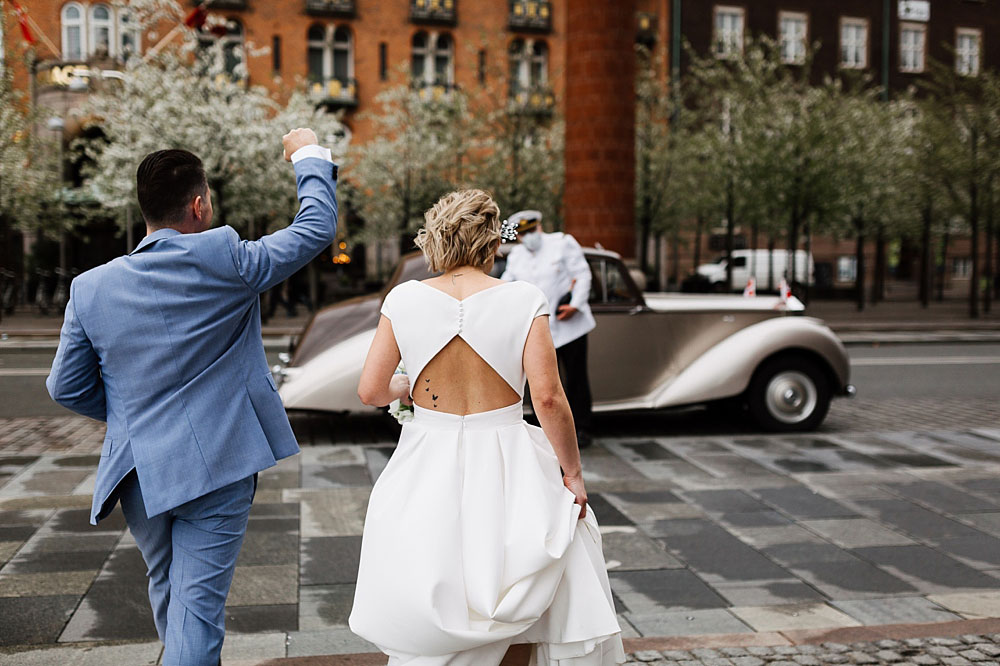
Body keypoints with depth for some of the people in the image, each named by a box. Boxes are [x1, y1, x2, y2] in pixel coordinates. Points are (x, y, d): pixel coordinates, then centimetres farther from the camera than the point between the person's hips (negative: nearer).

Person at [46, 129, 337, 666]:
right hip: (215, 466, -4)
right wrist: (308, 156, 12)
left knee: (166, 591, 25)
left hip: (138, 470, 5)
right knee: (198, 607, 0)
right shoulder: (223, 260, -14)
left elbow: (66, 387, 6)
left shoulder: (90, 288, -2)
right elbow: (316, 228, -3)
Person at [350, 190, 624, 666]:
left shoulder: (404, 299, -3)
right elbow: (548, 398, -14)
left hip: (430, 469, 2)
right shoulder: (523, 301, -8)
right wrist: (573, 471, -2)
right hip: (507, 468, -2)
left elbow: (371, 391, -1)